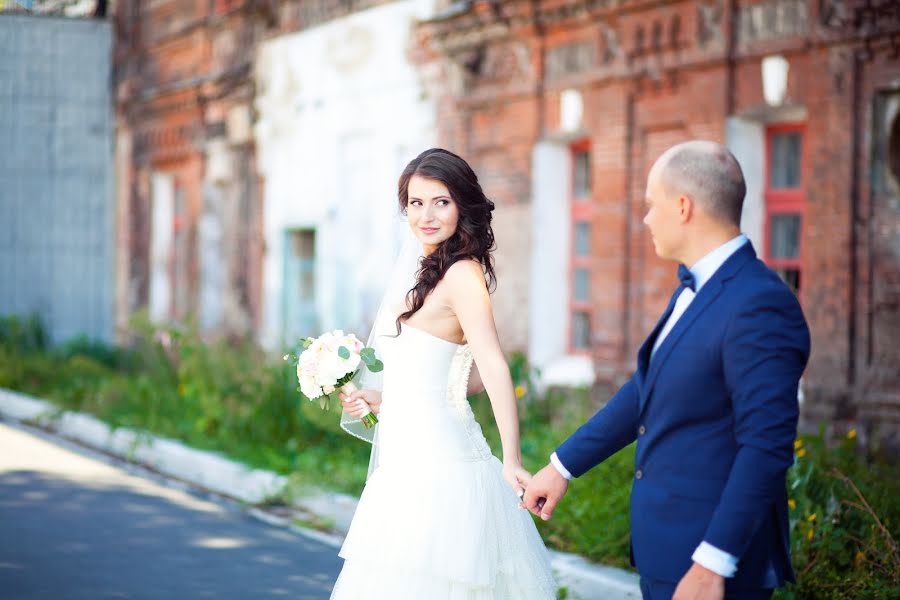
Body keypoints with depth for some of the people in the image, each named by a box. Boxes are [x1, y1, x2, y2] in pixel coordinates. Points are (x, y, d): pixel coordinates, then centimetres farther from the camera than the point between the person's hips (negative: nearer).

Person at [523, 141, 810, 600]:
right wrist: (562, 467, 23)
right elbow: (645, 391, 19)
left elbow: (766, 447, -24)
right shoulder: (694, 291, 9)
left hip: (716, 548, -9)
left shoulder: (760, 305, -20)